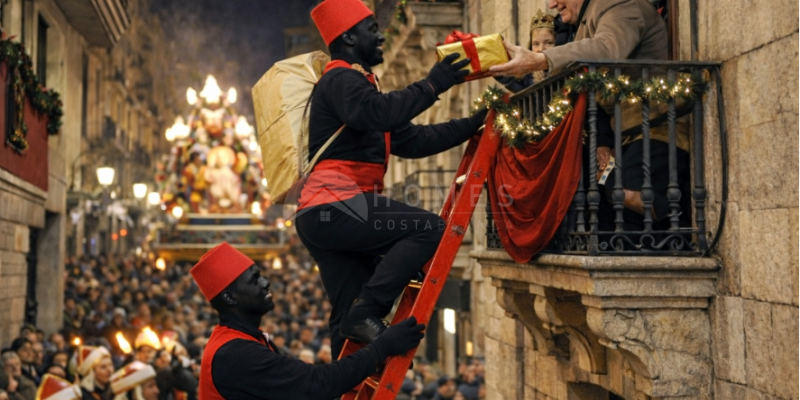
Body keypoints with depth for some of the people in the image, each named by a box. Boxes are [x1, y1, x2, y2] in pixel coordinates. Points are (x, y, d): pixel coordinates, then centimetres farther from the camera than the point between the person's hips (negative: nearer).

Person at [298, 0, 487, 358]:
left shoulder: (356, 83, 28)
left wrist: (473, 124, 16)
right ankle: (365, 312, -19)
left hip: (322, 217, 10)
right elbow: (380, 114, -27)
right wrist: (431, 85, -22)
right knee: (429, 229, -17)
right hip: (334, 206, -10)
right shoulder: (340, 80, -3)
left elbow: (413, 141, 22)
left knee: (350, 316, 9)